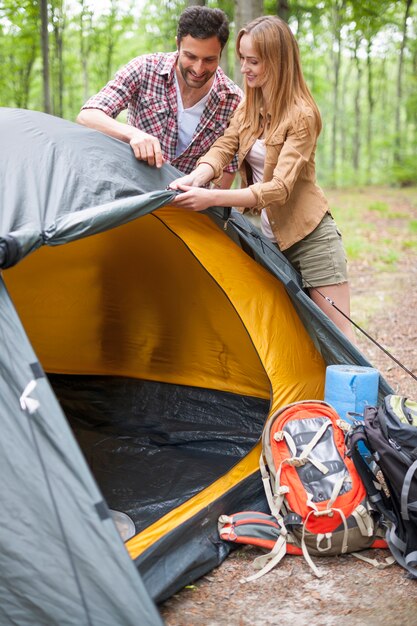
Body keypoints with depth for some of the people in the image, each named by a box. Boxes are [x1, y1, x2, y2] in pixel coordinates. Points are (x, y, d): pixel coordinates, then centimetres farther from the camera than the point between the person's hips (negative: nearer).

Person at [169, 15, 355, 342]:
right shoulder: (248, 104, 4)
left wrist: (213, 198, -38)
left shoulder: (301, 115, -19)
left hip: (309, 236, -7)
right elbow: (223, 148, -4)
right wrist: (196, 177, -28)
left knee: (337, 332, -3)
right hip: (266, 236, 7)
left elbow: (280, 188, -28)